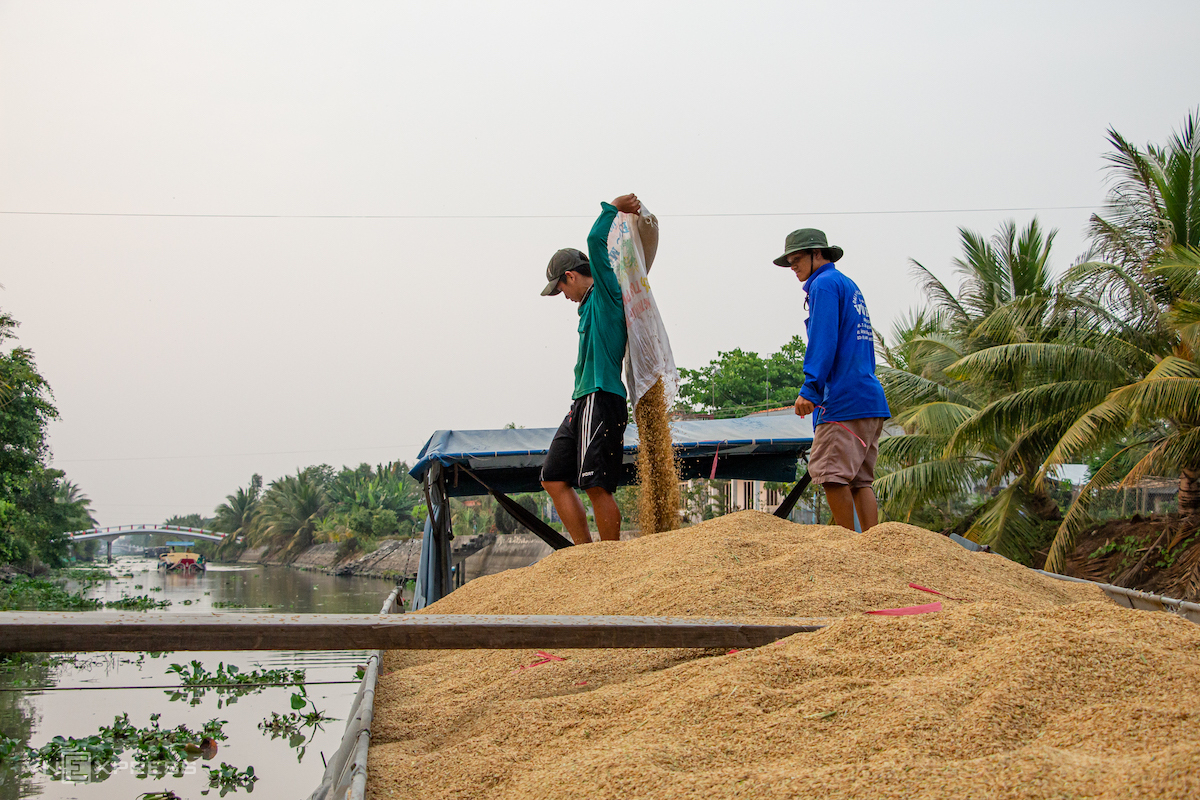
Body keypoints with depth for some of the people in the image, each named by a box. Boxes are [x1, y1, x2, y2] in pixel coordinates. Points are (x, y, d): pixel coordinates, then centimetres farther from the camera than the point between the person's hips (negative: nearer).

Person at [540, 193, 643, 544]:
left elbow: (596, 241, -11)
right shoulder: (591, 303, 22)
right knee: (554, 478, 7)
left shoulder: (607, 293, -3)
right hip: (583, 402, 10)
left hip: (602, 399, -10)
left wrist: (612, 208, 2)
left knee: (597, 486, -12)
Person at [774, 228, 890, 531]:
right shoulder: (850, 286, 26)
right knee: (859, 478, 6)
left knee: (831, 473, -10)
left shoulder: (824, 284, -2)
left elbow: (824, 339, -15)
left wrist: (810, 388, -19)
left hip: (844, 400, -10)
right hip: (871, 399, 10)